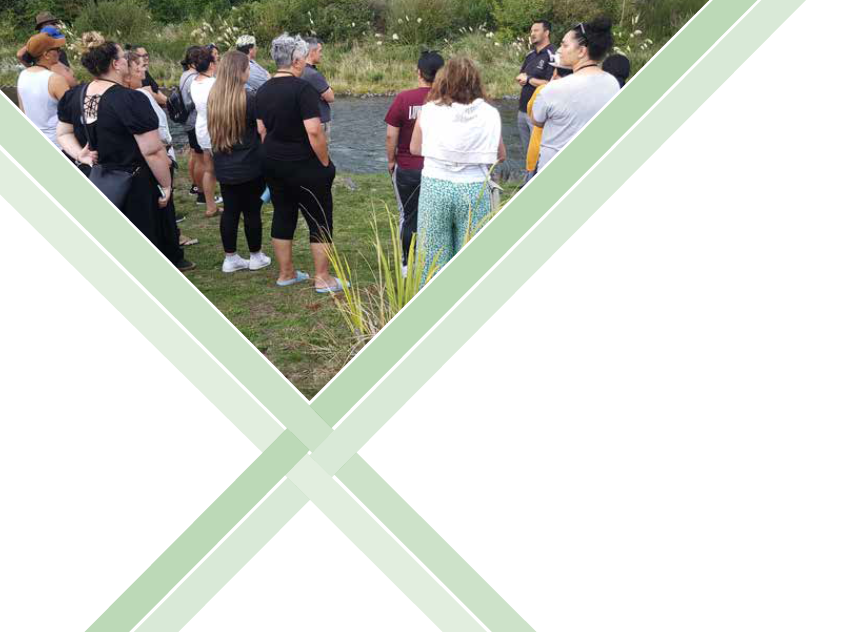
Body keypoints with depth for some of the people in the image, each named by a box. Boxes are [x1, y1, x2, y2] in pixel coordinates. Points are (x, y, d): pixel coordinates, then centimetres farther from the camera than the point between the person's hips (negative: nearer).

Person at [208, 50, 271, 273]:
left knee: (230, 211, 11)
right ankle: (256, 257, 19)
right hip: (249, 167, -5)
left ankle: (230, 258, 17)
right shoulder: (249, 99, -16)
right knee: (252, 211, 7)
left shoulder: (213, 98, 4)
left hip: (223, 167, 6)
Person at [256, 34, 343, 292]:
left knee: (283, 215, 15)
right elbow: (314, 131, -23)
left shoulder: (263, 90, 7)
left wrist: (272, 156, 19)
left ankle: (286, 273, 24)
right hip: (305, 166, -7)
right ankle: (323, 279, 7)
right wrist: (325, 163, -13)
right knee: (320, 220, 3)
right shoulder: (302, 88, -17)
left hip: (273, 165, 8)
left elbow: (261, 130, 11)